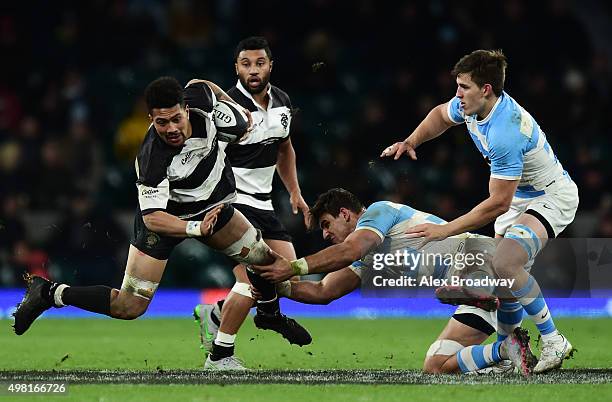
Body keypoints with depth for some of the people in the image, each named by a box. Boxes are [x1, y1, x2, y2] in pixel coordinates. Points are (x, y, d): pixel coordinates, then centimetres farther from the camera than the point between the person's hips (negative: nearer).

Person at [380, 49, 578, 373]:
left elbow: (498, 203, -31)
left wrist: (445, 230, -27)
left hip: (552, 197, -10)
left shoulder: (505, 133, -35)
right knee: (502, 271, 8)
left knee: (505, 263, -28)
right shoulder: (471, 104, -8)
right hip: (519, 194, 10)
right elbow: (441, 114, 19)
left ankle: (553, 342, -16)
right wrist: (411, 142, 1)